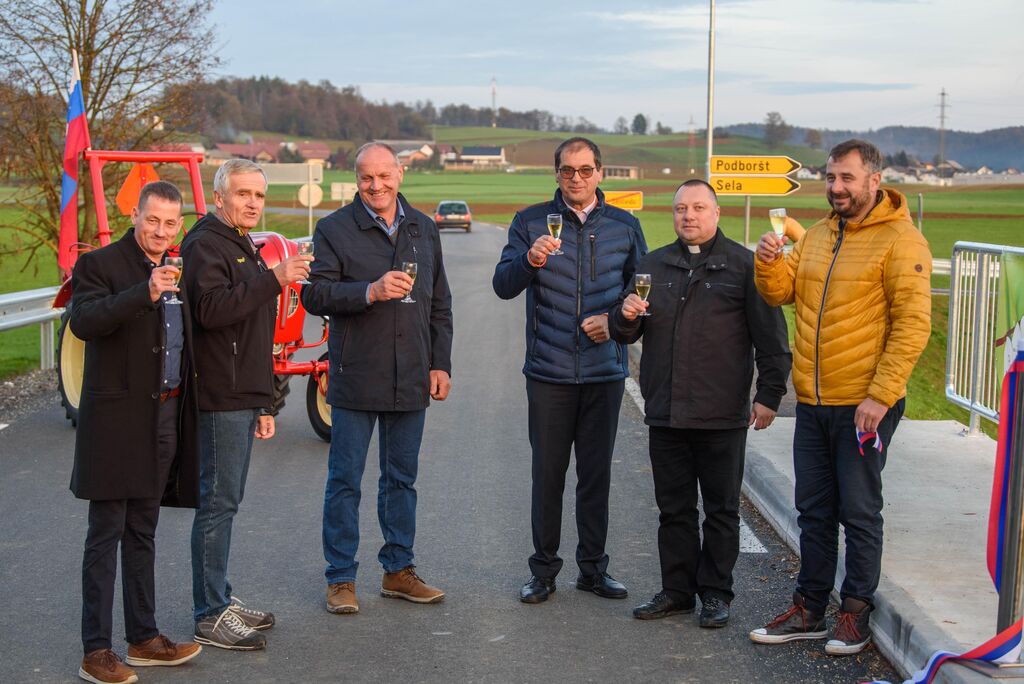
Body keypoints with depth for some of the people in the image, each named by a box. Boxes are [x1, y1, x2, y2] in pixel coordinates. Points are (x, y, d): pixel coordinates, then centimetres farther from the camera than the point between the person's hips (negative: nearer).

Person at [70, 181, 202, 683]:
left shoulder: (175, 271, 14)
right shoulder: (100, 265, -7)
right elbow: (83, 321, -25)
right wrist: (145, 293, -35)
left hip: (165, 416, 7)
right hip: (117, 419, -7)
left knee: (142, 533, 15)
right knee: (106, 534, -3)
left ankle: (143, 638, 23)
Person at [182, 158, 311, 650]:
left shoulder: (244, 248, 21)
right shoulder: (206, 245, -9)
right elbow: (212, 309, -26)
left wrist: (263, 403, 24)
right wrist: (274, 279, -29)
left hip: (242, 397, 10)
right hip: (220, 397, -10)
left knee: (225, 501, 14)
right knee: (218, 502, -6)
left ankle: (220, 599, 22)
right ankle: (211, 616, -1)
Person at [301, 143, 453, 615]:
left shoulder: (424, 230, 11)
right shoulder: (334, 229, -3)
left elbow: (440, 303, 15)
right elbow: (314, 294, -12)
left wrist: (440, 364, 8)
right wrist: (369, 292, -25)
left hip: (411, 380, 4)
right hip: (355, 377, -4)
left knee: (402, 479, 12)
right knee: (344, 481, 2)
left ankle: (399, 571, 23)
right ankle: (341, 579, 11)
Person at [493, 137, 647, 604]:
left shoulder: (625, 226, 7)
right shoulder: (531, 222, 2)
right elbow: (503, 286, -7)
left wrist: (615, 320, -5)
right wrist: (530, 259, -27)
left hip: (605, 371, 1)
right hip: (549, 372, -1)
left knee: (596, 473, 8)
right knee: (547, 473, 4)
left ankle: (593, 567, 19)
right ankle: (543, 570, 14)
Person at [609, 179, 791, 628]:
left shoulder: (743, 265, -1)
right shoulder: (654, 265, 12)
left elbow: (770, 336, -1)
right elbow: (624, 333, 16)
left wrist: (769, 394, -6)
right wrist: (626, 317, -7)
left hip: (722, 416, -4)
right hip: (665, 414, 4)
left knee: (721, 510, 6)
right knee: (674, 508, 11)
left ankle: (715, 593, 16)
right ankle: (677, 590, 21)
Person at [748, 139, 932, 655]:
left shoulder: (900, 241, -11)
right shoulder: (818, 235, 12)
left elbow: (913, 326, -16)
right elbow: (780, 291, 13)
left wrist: (880, 396, -20)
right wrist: (770, 261, -9)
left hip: (865, 404, -7)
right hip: (812, 401, 7)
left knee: (859, 513, 4)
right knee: (814, 511, 14)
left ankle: (855, 613, 17)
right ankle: (809, 611, 24)